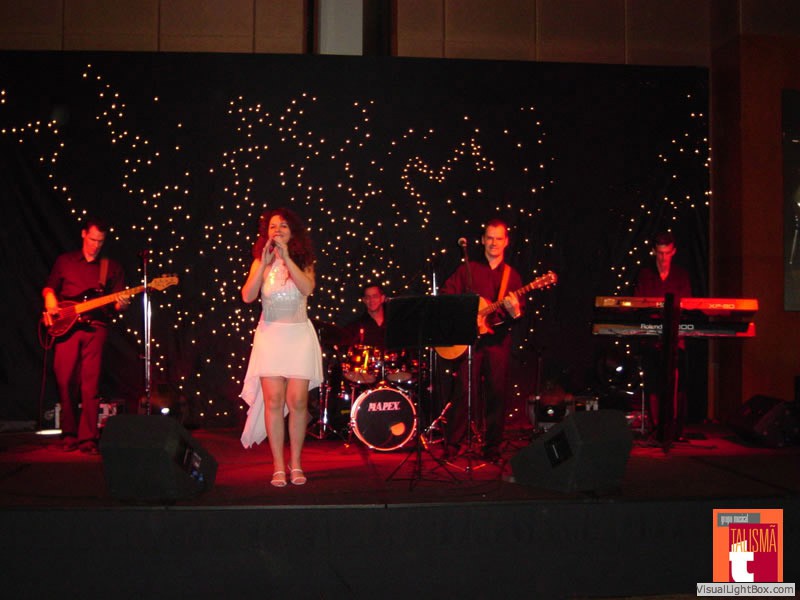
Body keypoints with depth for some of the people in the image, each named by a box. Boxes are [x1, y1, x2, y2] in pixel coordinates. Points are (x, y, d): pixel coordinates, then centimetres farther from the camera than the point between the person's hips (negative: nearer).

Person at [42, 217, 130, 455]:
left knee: (90, 386, -6)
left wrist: (121, 303, -13)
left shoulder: (112, 267, 12)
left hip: (95, 328, -1)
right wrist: (50, 300, -2)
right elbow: (49, 287, 19)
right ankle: (69, 434, 13)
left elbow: (118, 301, 10)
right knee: (65, 381, -2)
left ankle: (88, 438, -2)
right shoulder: (65, 261, 14)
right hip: (66, 326, 1)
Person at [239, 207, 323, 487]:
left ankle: (295, 463, 9)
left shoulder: (303, 262, 5)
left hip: (299, 335, 0)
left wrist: (286, 257, -18)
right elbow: (247, 296, -8)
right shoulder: (260, 263, 7)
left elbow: (307, 288, -16)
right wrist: (265, 263, -14)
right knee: (274, 400, -5)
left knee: (298, 401, -3)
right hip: (270, 335, 0)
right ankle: (278, 466, 2)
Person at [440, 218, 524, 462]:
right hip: (470, 338, -2)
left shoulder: (512, 275, 13)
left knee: (497, 393, 2)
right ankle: (452, 444, 3)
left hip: (498, 339, 2)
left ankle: (492, 447, 12)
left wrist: (515, 312, -16)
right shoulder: (468, 269, 8)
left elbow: (519, 315, 7)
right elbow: (444, 296, 4)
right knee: (464, 391, -6)